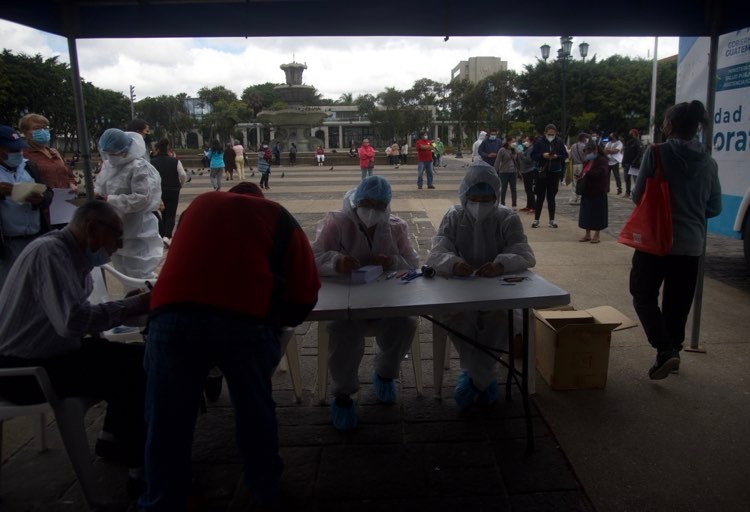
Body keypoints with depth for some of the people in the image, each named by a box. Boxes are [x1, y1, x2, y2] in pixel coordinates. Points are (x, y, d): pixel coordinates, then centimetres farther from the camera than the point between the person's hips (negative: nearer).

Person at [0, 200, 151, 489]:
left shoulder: (74, 255, 8)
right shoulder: (50, 251, -21)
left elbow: (77, 312, 6)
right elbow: (73, 321, -34)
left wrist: (130, 304, -6)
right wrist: (132, 306, -25)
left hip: (48, 352, 10)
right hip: (23, 368, -10)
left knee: (137, 358, 3)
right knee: (136, 372, -18)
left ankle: (113, 439, 16)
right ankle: (143, 464, -3)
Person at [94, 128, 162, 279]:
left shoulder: (139, 167, -19)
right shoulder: (108, 165, 5)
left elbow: (142, 198, -25)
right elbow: (100, 186, 17)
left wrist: (110, 200, -25)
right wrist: (96, 194, -8)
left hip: (136, 231, -8)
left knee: (138, 274, -2)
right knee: (122, 271, 23)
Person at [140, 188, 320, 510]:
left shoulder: (199, 204, 29)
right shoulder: (278, 217, 22)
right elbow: (305, 292, 15)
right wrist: (274, 322, 30)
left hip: (173, 316, 2)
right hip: (245, 320, -1)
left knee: (166, 422, 16)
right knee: (255, 410, 20)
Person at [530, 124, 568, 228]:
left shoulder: (559, 142, 0)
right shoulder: (539, 141, -3)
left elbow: (565, 155, 4)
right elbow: (533, 156, -3)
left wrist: (557, 156, -15)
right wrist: (542, 155, -20)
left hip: (554, 173, 1)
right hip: (542, 172, -1)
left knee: (551, 197, 8)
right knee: (540, 197, 2)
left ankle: (552, 220, 14)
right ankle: (536, 219, 10)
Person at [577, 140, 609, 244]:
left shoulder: (602, 160, -10)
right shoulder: (588, 161, 15)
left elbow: (601, 173, -26)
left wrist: (587, 174, -22)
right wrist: (581, 176, 0)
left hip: (598, 192, -8)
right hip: (587, 191, 8)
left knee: (597, 213, 1)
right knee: (586, 213, 10)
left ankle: (596, 235, 11)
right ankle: (587, 234, 19)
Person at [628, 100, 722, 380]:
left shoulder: (657, 153, -10)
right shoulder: (709, 162, 5)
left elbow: (638, 195, -6)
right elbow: (715, 207, 10)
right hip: (691, 244, 5)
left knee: (644, 295, 7)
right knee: (678, 303, 15)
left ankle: (665, 350, -8)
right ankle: (672, 350, 26)